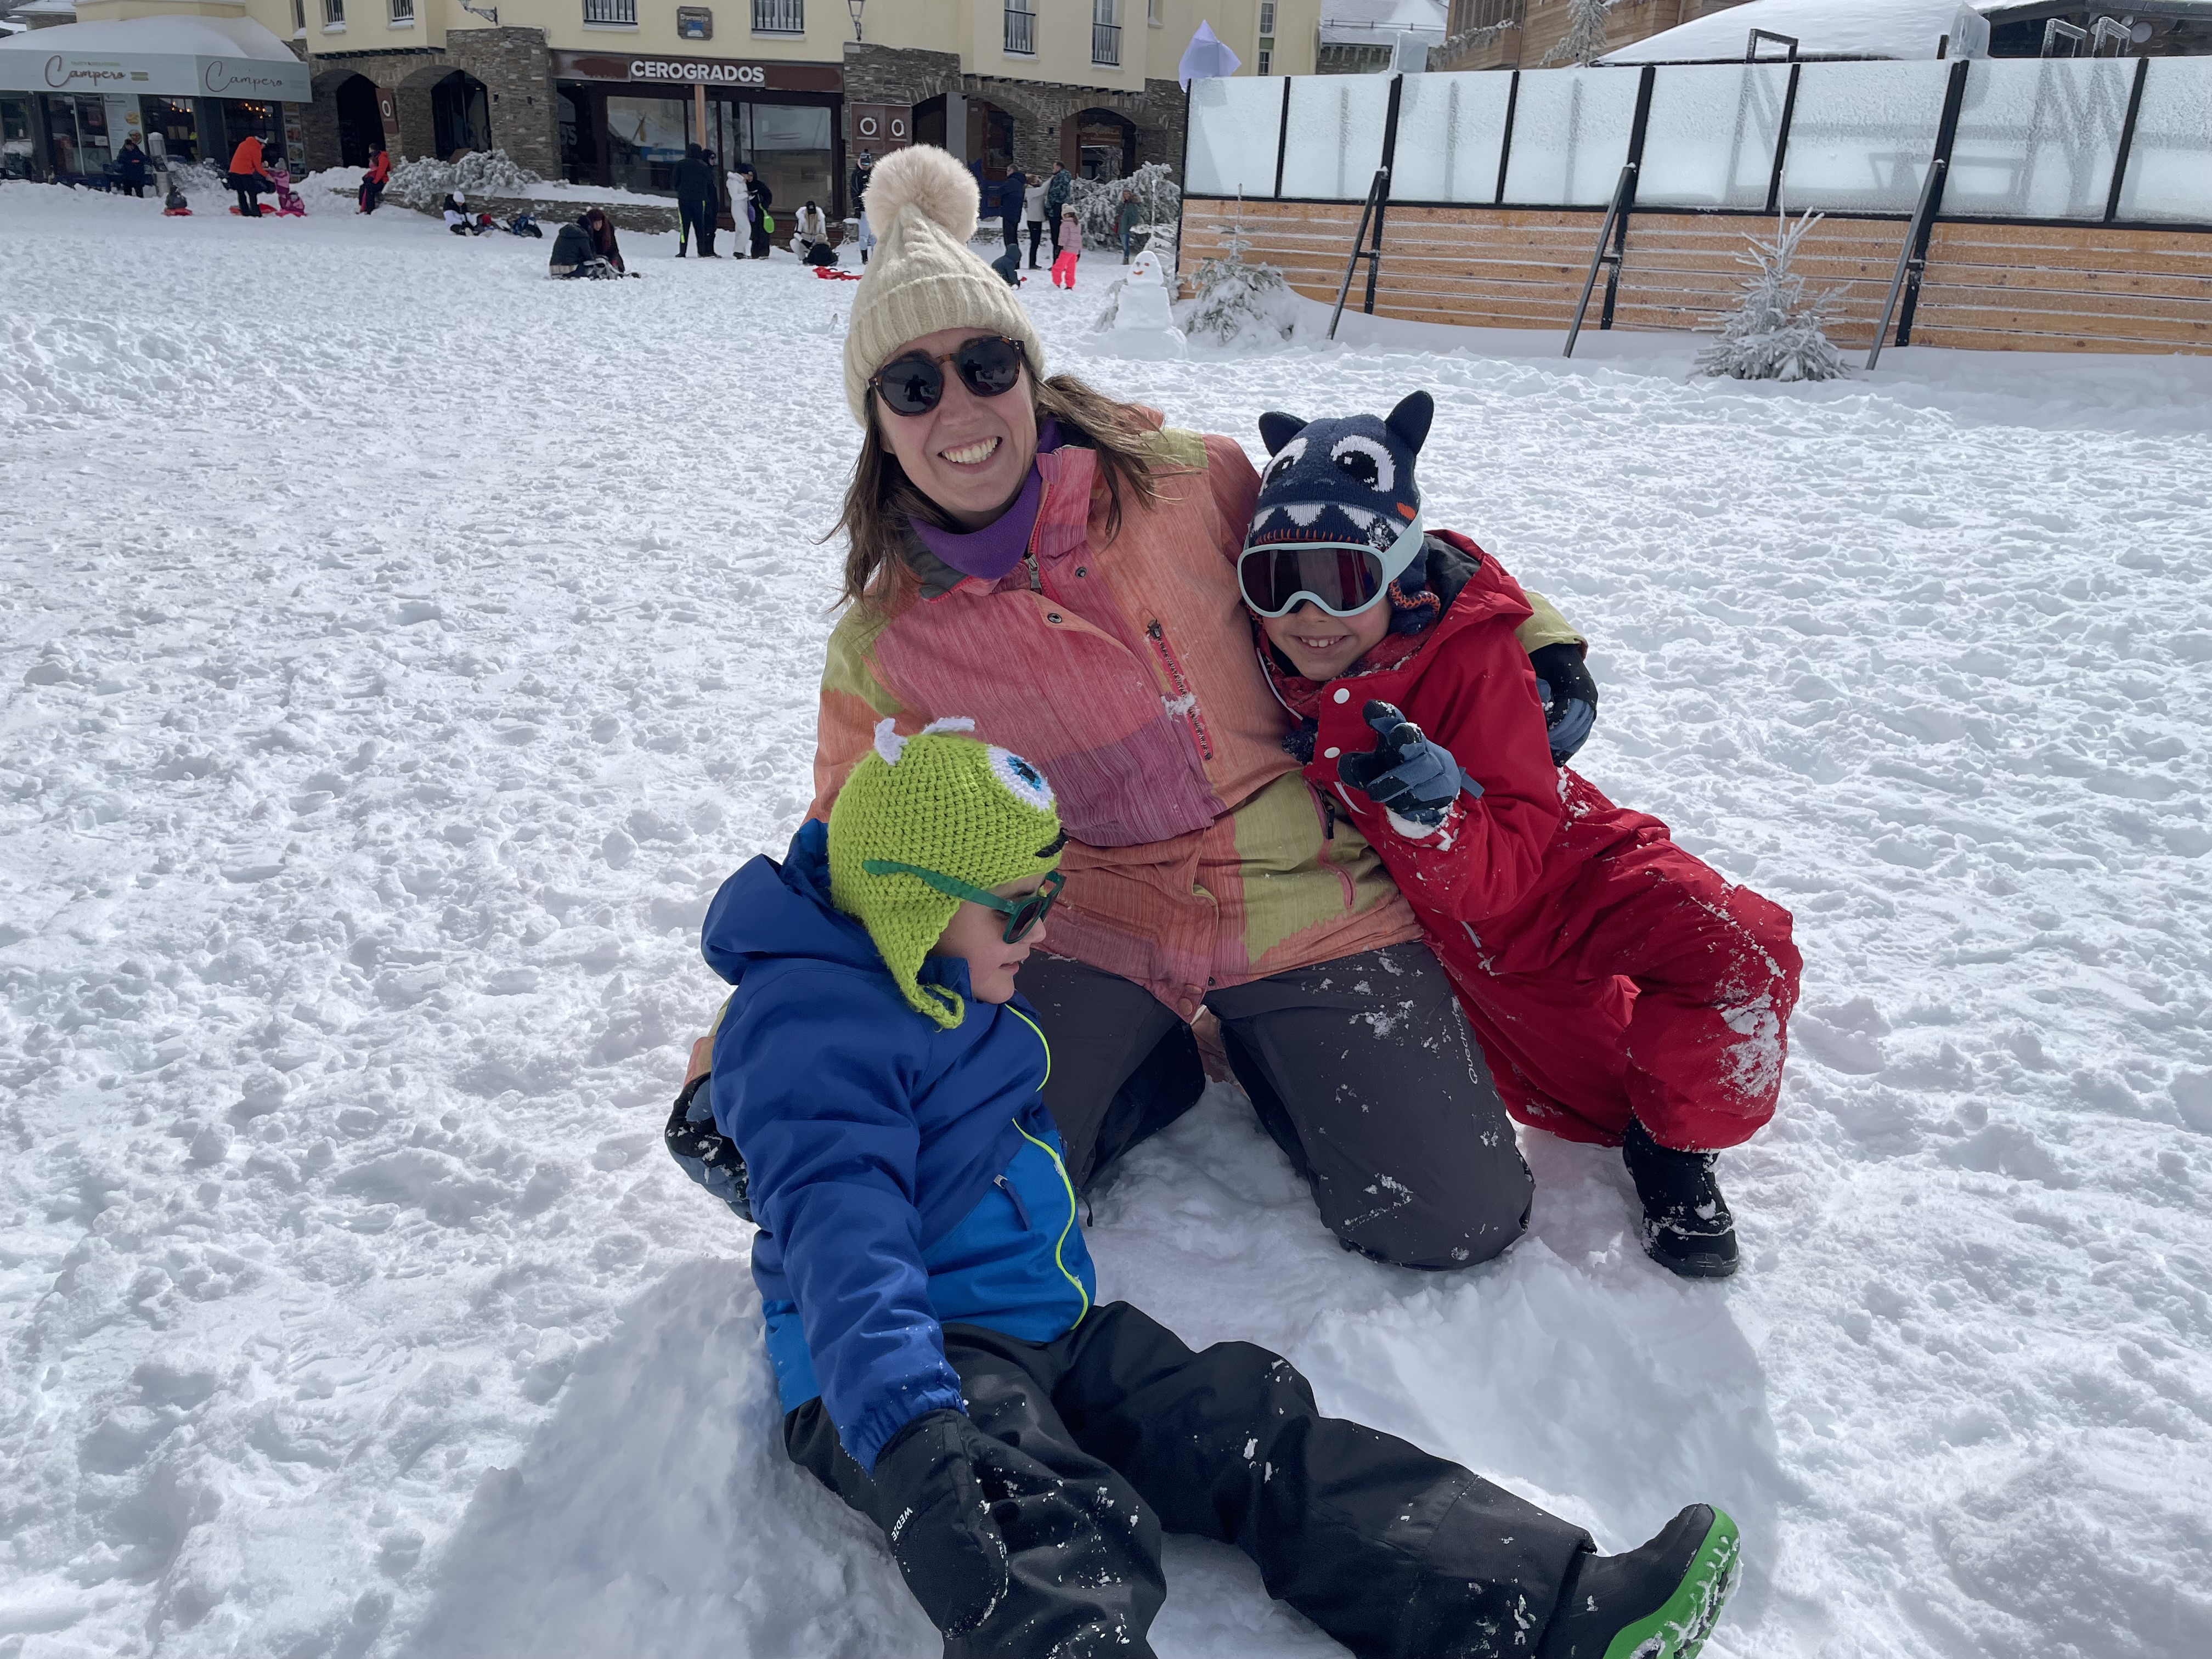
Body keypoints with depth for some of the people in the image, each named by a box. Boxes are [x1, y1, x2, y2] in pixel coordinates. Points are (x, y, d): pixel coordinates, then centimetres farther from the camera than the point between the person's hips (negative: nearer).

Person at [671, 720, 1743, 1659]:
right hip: (888, 1379, -8)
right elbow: (839, 1233, -31)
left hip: (1045, 1329, 8)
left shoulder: (955, 992, 16)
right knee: (1061, 1538, -36)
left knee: (1252, 1429, -11)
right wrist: (911, 1435, -44)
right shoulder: (807, 1024, -17)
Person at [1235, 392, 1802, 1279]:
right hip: (1450, 937, 4)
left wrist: (1434, 819, -49)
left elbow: (1505, 868, -31)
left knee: (1743, 961, -26)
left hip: (1561, 867, -3)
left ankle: (1674, 1139, -2)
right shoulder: (1271, 675, -13)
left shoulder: (1469, 654, -27)